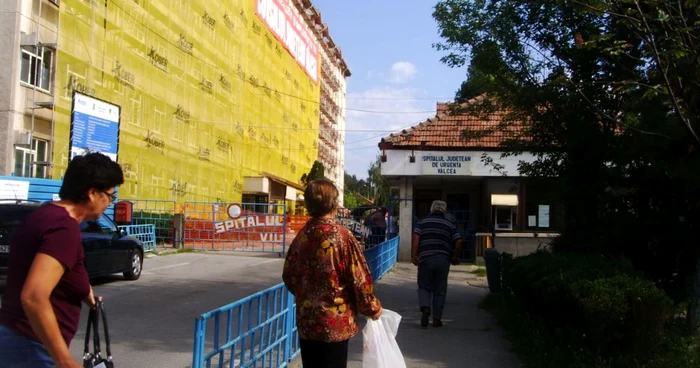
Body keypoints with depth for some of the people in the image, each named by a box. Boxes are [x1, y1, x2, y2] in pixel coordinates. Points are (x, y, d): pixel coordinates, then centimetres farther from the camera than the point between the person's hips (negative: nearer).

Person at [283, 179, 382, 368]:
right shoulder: (342, 235, -16)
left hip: (305, 320, 6)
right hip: (334, 322, -5)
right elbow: (359, 279, -14)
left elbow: (289, 276, 9)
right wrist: (372, 308, 2)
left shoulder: (301, 236, 1)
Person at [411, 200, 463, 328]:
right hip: (443, 260, 1)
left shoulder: (422, 222, 8)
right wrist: (455, 257, 16)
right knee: (440, 290, 9)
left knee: (424, 287, 11)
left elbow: (416, 238, -6)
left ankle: (425, 308, -15)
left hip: (425, 259, -1)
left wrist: (414, 255, -8)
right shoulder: (450, 225, 11)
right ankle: (437, 318, 10)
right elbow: (458, 242, 4)